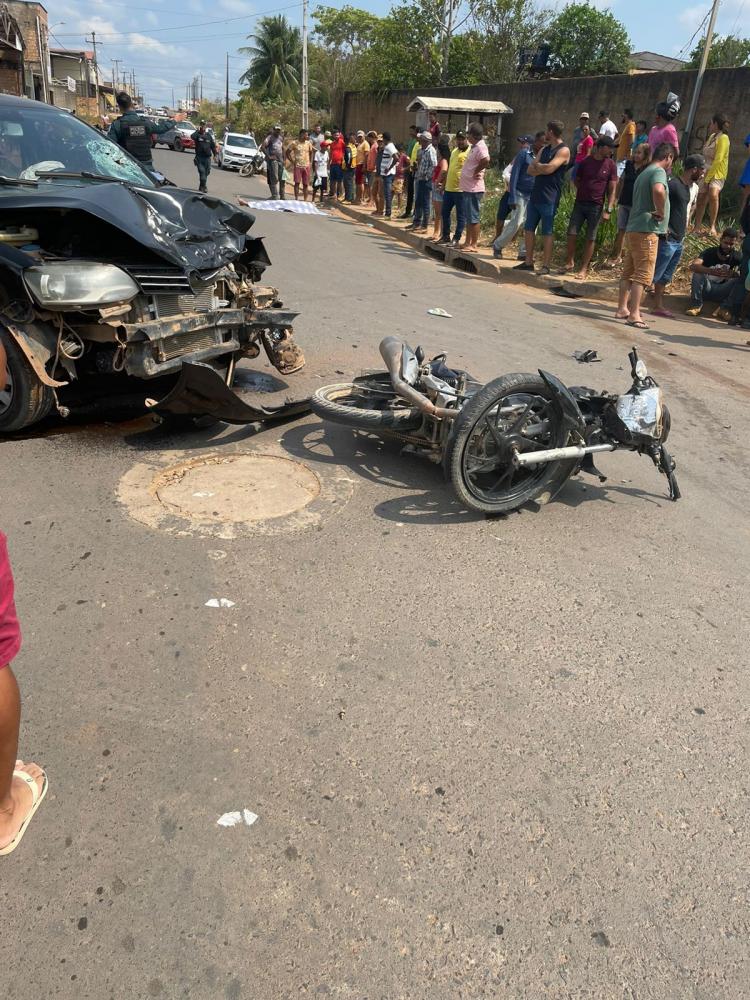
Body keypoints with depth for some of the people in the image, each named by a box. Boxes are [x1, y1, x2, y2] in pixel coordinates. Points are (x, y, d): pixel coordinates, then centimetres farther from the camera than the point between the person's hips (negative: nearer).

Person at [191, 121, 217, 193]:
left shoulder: (209, 135, 10)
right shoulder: (197, 135, 0)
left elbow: (213, 145, 15)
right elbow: (192, 137, -23)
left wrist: (215, 154, 10)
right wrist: (197, 130, -17)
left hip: (207, 157, 3)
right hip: (199, 157, -3)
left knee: (206, 172, 9)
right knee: (202, 171, -13)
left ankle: (201, 186, 24)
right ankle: (203, 186, -14)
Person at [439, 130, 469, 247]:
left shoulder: (470, 152, -9)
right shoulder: (454, 151, 17)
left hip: (461, 190, -9)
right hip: (449, 188, 9)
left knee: (460, 216, 0)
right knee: (445, 213, 14)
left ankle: (456, 239, 4)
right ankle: (445, 236, 26)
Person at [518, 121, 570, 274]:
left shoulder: (563, 150, -7)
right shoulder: (545, 149, 18)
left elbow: (549, 168, -20)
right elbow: (530, 170, 10)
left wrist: (537, 165, -2)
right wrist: (543, 168, -7)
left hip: (549, 198, -8)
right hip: (535, 195, 8)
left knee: (547, 232, -5)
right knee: (529, 229, 9)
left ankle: (546, 266, -2)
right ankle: (528, 262, 16)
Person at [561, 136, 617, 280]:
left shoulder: (610, 165, -1)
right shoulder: (585, 161, 3)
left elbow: (612, 190, -2)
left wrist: (608, 210, -10)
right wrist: (584, 191, 7)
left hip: (596, 206, -1)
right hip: (580, 203, 2)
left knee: (590, 238, 0)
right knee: (571, 233, -2)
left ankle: (584, 269, 7)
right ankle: (570, 262, 16)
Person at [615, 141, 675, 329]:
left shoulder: (644, 173, 22)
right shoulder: (659, 171, -8)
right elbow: (658, 190, -30)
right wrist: (661, 212, -17)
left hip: (632, 229, 9)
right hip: (646, 231, -9)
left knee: (628, 272, 12)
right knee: (643, 274, -9)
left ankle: (622, 309, 16)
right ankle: (634, 314, -12)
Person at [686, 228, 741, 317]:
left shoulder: (737, 257, -5)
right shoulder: (710, 252, -9)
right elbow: (693, 266, -29)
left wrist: (732, 274, -42)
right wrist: (711, 271, -47)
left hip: (721, 292, 1)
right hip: (705, 289, -1)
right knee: (698, 272, -26)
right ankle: (696, 306, -26)